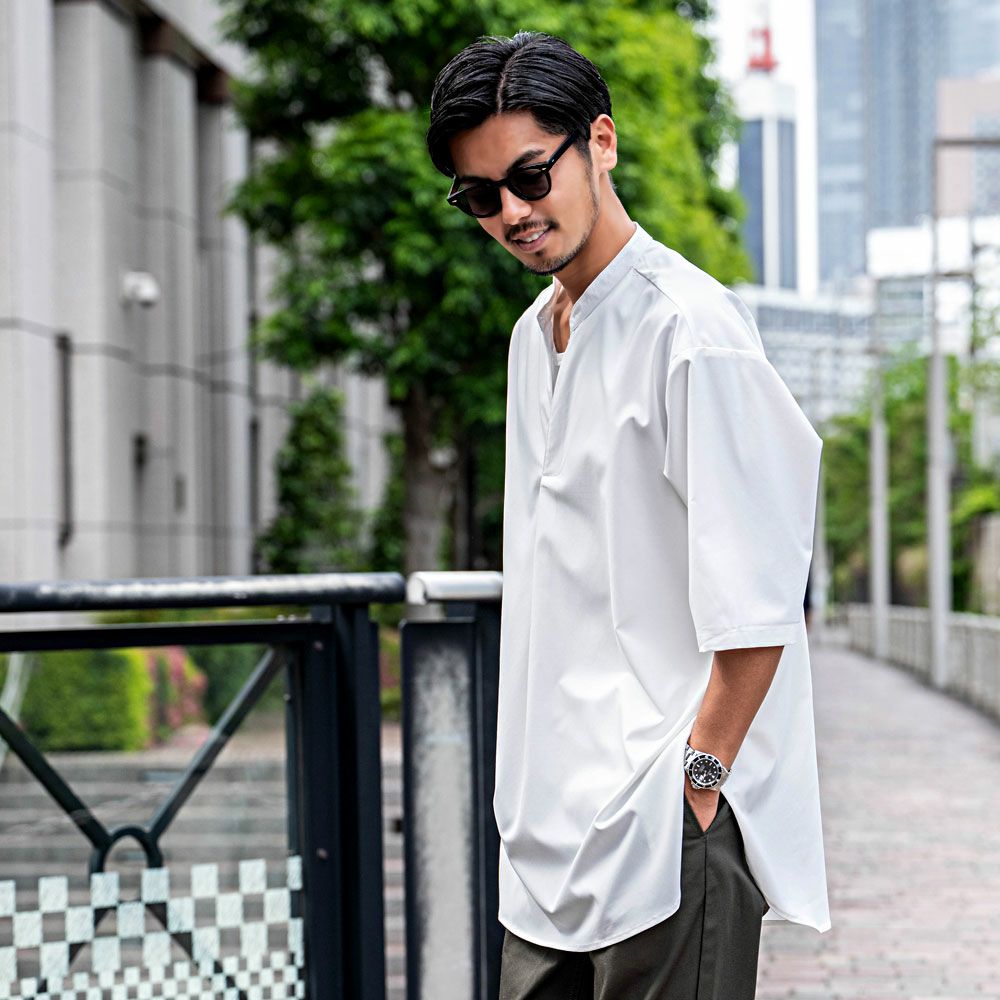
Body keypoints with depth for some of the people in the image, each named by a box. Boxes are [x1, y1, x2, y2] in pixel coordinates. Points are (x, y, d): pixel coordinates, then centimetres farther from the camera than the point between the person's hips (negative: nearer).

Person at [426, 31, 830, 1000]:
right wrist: (533, 787, 17)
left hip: (670, 820, -8)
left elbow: (757, 600, -17)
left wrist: (698, 774, -17)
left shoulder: (689, 326, -13)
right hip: (552, 821, 8)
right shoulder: (534, 336, 15)